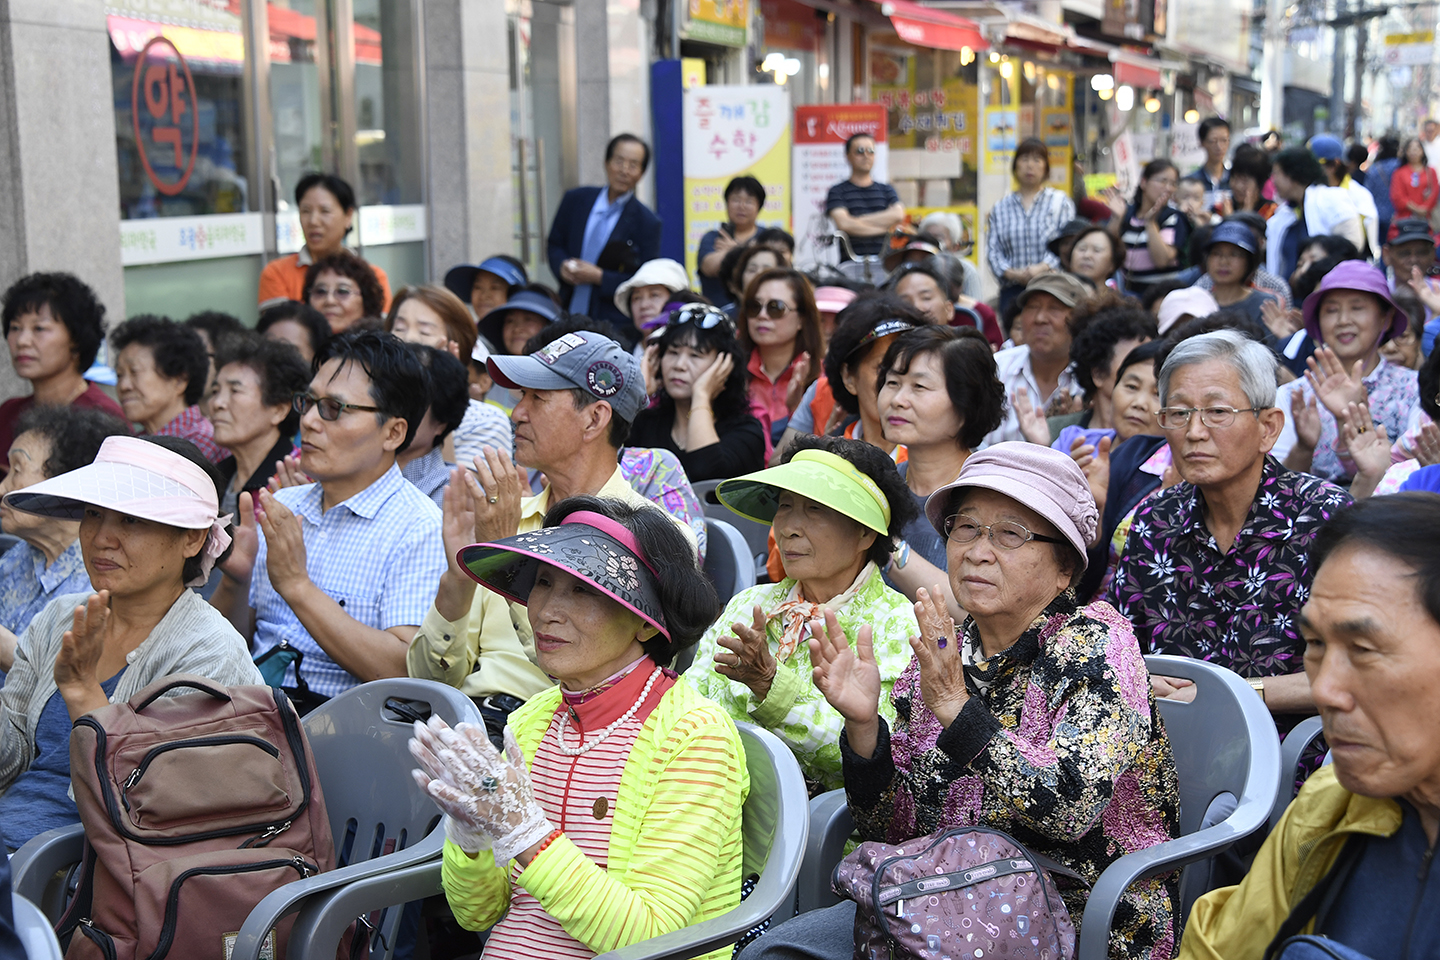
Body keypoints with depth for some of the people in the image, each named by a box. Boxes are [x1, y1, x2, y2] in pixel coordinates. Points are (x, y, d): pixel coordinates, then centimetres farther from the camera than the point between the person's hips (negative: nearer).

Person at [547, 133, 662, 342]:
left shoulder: (647, 222, -4)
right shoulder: (575, 200, 8)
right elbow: (554, 244, 18)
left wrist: (599, 277, -14)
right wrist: (562, 265, -4)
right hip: (569, 316, 3)